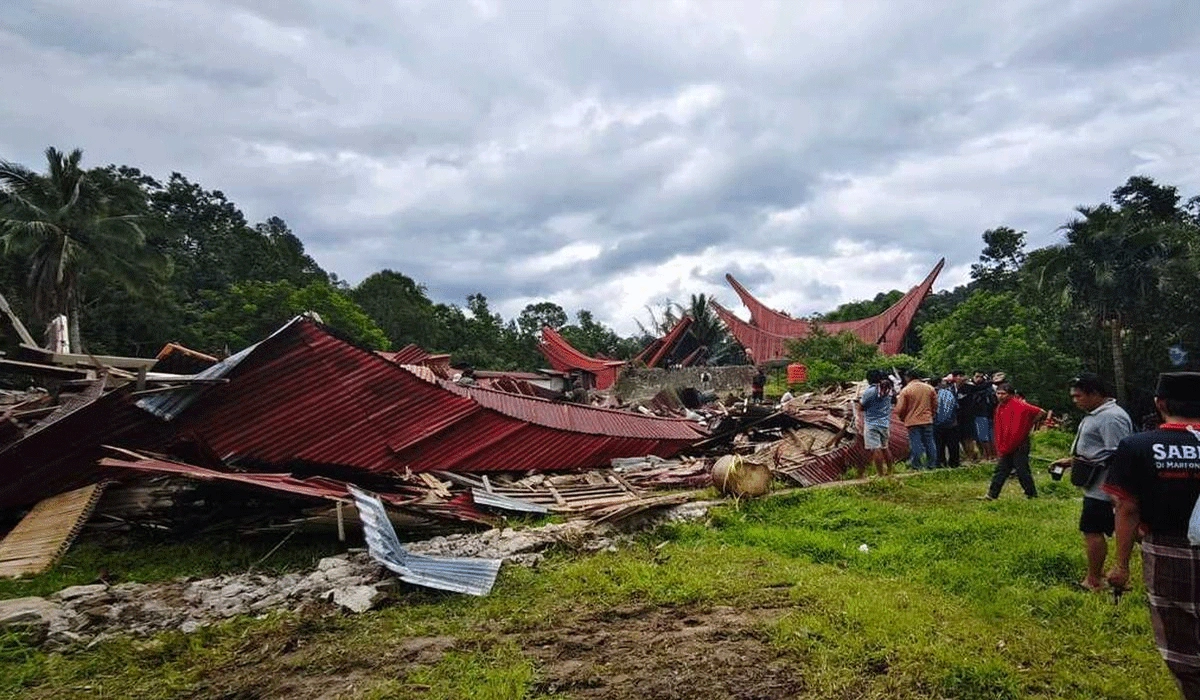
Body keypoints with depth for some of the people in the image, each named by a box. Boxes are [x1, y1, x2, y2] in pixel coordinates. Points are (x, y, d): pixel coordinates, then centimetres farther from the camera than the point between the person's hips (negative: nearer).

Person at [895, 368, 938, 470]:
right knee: (929, 443, 11)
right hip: (927, 421, 4)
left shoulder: (905, 390, -8)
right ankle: (932, 464, 16)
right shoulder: (929, 388, 5)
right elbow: (935, 405, 11)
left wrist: (903, 418, 11)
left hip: (912, 422, -4)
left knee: (916, 444, -1)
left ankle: (918, 466, -1)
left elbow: (900, 409, -8)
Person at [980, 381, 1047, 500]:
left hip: (1019, 445, -8)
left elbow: (1040, 413, -22)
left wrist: (1029, 426, -13)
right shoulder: (1000, 407, 9)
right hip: (1006, 446, 8)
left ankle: (1032, 494, 12)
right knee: (1000, 470, 8)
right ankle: (992, 495, 11)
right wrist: (999, 449, 15)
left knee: (1022, 471, -1)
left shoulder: (1018, 405, -16)